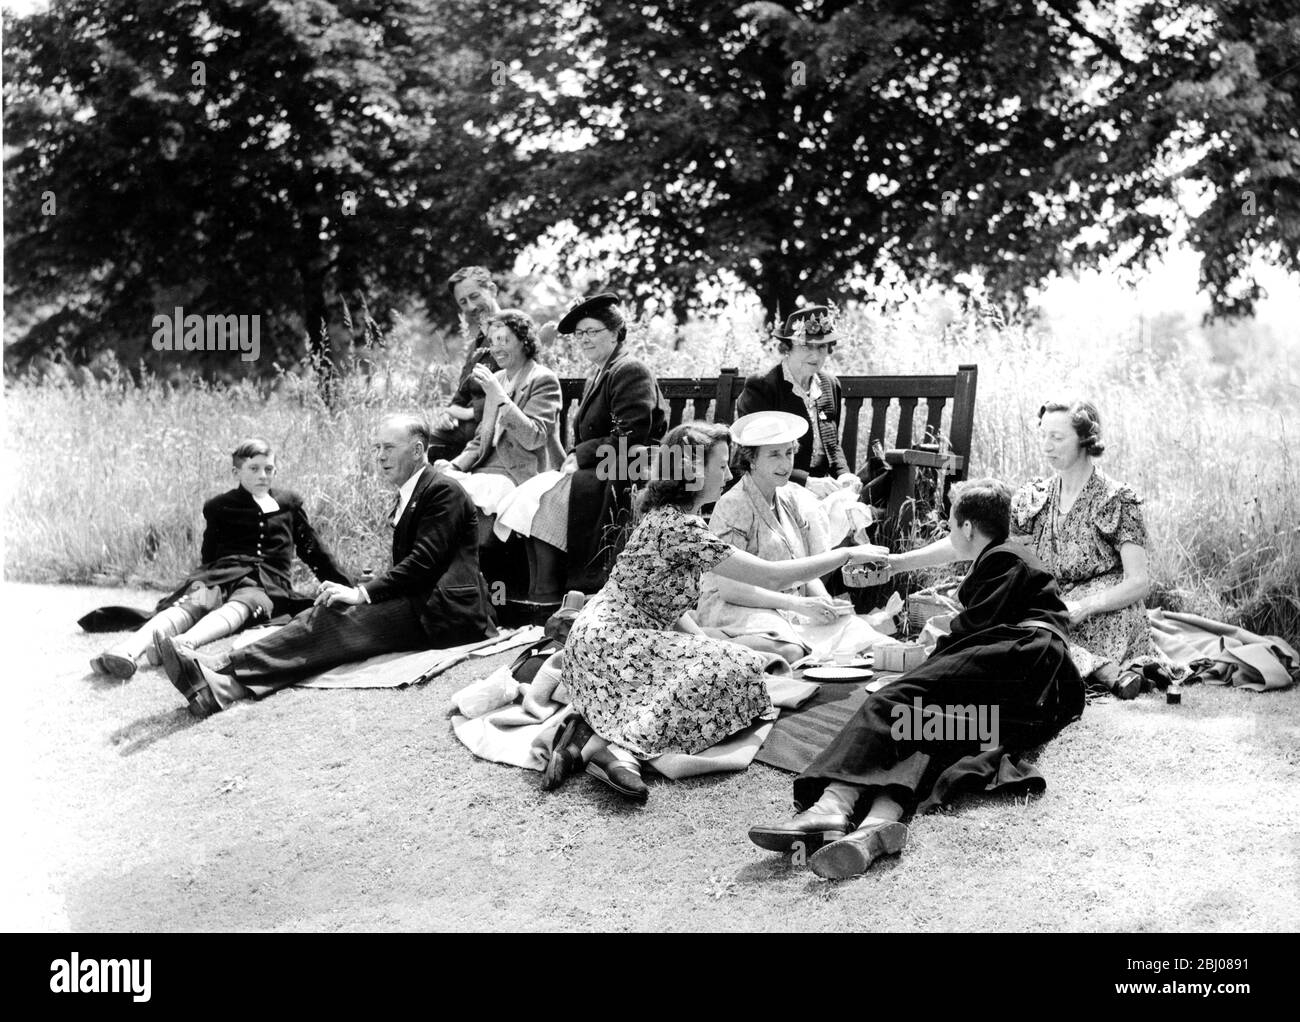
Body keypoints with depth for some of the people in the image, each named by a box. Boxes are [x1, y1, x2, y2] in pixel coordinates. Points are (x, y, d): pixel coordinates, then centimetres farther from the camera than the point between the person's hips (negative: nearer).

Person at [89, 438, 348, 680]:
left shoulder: (289, 503, 22)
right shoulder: (219, 507, 19)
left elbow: (312, 549, 26)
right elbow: (208, 554, 20)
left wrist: (345, 588, 25)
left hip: (268, 584, 0)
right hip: (222, 573, 1)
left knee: (238, 606, -37)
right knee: (193, 603, -34)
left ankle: (184, 642, -68)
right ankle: (130, 649, -61)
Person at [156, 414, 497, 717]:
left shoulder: (443, 491, -8)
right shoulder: (409, 494, 23)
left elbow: (424, 561, -18)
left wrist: (363, 593, -21)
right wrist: (360, 592, 4)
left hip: (443, 612, -8)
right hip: (418, 604, 8)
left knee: (336, 621, -24)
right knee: (326, 616, -13)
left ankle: (224, 679, -37)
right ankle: (220, 678, -29)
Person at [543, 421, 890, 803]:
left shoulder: (667, 515, 12)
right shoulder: (680, 527, -20)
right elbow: (772, 577, -20)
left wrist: (704, 641, 4)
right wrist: (848, 554, -12)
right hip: (609, 646, -10)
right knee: (731, 668, -17)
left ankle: (592, 731, -11)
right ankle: (622, 745, -26)